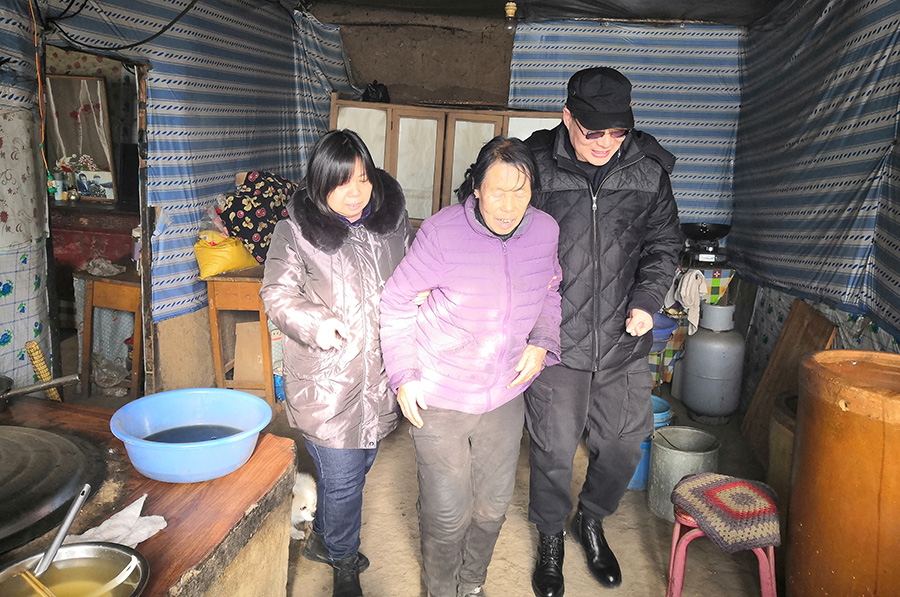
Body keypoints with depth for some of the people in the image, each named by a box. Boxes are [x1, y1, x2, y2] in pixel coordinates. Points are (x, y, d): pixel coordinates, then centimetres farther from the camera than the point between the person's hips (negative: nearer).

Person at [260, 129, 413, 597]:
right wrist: (315, 321, -23)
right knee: (343, 477, 3)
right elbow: (277, 292, -7)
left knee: (358, 466, 20)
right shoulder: (296, 230, -9)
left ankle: (322, 539, 46)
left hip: (379, 377, 5)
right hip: (325, 382, -5)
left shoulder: (391, 219, 4)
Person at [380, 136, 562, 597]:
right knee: (447, 512, 8)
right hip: (439, 397, -4)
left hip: (505, 394, 4)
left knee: (493, 504, 19)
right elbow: (396, 300, -9)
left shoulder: (545, 231, -7)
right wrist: (403, 375, -11)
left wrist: (542, 342, -5)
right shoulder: (442, 232, -20)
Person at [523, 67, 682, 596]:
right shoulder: (536, 165, -7)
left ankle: (593, 520, 45)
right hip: (555, 338, -2)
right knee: (554, 450, 8)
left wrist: (647, 299, -7)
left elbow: (664, 243, 8)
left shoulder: (648, 170, 0)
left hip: (624, 340, 3)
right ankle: (552, 537, 37)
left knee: (624, 442, 15)